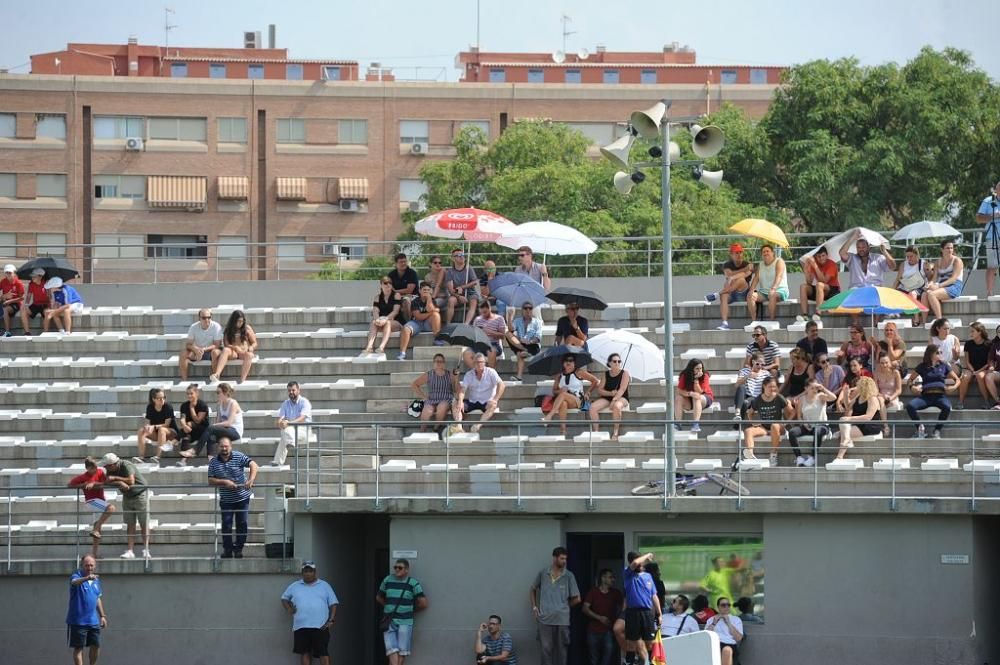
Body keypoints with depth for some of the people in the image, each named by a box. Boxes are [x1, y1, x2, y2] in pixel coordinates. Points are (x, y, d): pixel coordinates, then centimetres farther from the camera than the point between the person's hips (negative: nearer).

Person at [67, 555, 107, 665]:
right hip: (78, 621, -6)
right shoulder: (77, 576, -10)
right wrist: (87, 578, -57)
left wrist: (102, 616, 18)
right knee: (78, 648, -1)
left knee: (96, 646, 7)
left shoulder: (96, 580, 11)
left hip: (93, 621, 6)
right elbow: (75, 582, -36)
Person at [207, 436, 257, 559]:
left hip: (242, 498, -1)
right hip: (226, 500, 1)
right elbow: (210, 481, -3)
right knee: (226, 525, 1)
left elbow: (253, 465, -19)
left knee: (242, 524, 3)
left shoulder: (238, 457, -8)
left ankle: (238, 549, 14)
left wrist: (251, 480, -35)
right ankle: (227, 550, 10)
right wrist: (224, 482, -20)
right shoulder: (214, 462, -2)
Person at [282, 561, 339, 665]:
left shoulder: (324, 586, 12)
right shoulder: (294, 586, 17)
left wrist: (331, 620, -4)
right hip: (301, 627, 2)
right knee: (305, 653, 3)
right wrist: (288, 609, 7)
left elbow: (333, 604, 9)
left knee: (323, 653, -9)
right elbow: (284, 598, 27)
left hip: (320, 626, -2)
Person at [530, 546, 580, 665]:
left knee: (561, 650, 4)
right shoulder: (543, 573, 5)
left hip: (562, 619, 0)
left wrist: (564, 606, 11)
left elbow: (576, 599, 6)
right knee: (546, 649, -2)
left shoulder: (568, 576, 1)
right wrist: (534, 607, 11)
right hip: (545, 619, 0)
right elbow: (533, 590, 20)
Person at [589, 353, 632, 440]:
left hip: (621, 398, -4)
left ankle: (616, 433, -31)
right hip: (606, 398, 4)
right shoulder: (606, 374, 11)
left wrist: (614, 400, -27)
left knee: (616, 406, -40)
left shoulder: (624, 373, -1)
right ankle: (596, 432, -20)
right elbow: (599, 390, 5)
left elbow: (622, 389, -13)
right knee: (593, 407, -24)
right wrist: (610, 393, -14)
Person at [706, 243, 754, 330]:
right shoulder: (727, 265, 5)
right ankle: (725, 323, -47)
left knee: (741, 280, -32)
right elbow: (729, 274, -17)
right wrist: (745, 269, -25)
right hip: (731, 294, 2)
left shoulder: (748, 265, -2)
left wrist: (732, 277, -39)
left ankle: (716, 295, -29)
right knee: (724, 295, -34)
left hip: (743, 293, -2)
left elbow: (745, 274, -23)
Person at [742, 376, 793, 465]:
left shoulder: (779, 399, -3)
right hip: (763, 427, 3)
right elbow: (750, 413, 22)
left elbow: (792, 413, 3)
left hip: (777, 426, -3)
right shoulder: (758, 401, 4)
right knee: (748, 431, -24)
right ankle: (749, 454, -46)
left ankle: (774, 455, -34)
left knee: (775, 426, -39)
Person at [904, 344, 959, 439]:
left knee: (947, 407, -36)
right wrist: (912, 387, -6)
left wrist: (954, 387, -6)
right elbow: (909, 380, 16)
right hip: (926, 395, 0)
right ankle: (920, 428, -6)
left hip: (940, 395, 0)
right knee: (910, 406, -29)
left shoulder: (943, 365, 13)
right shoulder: (922, 366, 12)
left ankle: (937, 430, -16)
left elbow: (957, 379, 15)